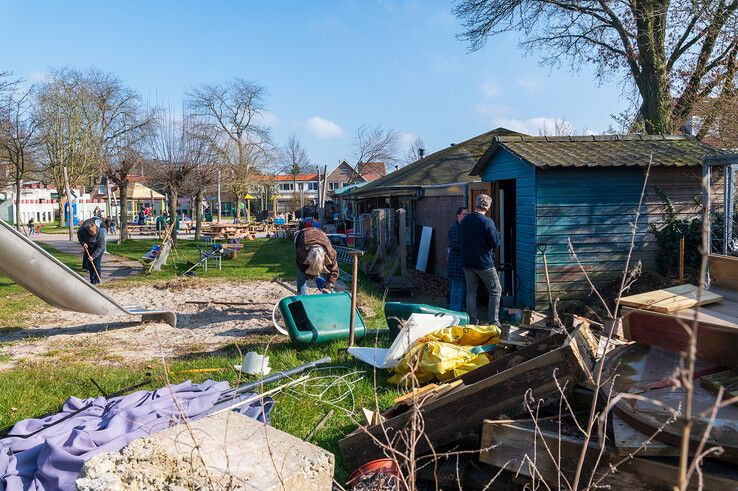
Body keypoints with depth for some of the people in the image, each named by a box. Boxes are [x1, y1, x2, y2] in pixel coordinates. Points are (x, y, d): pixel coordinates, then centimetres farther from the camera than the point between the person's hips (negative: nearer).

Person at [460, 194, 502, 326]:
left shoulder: (465, 220, 3)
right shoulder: (487, 222, -16)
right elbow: (495, 243, -13)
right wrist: (496, 233, 5)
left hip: (467, 262, 5)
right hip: (484, 263, -5)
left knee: (471, 292, 11)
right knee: (496, 291, 9)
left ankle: (473, 322, 14)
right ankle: (493, 322, 6)